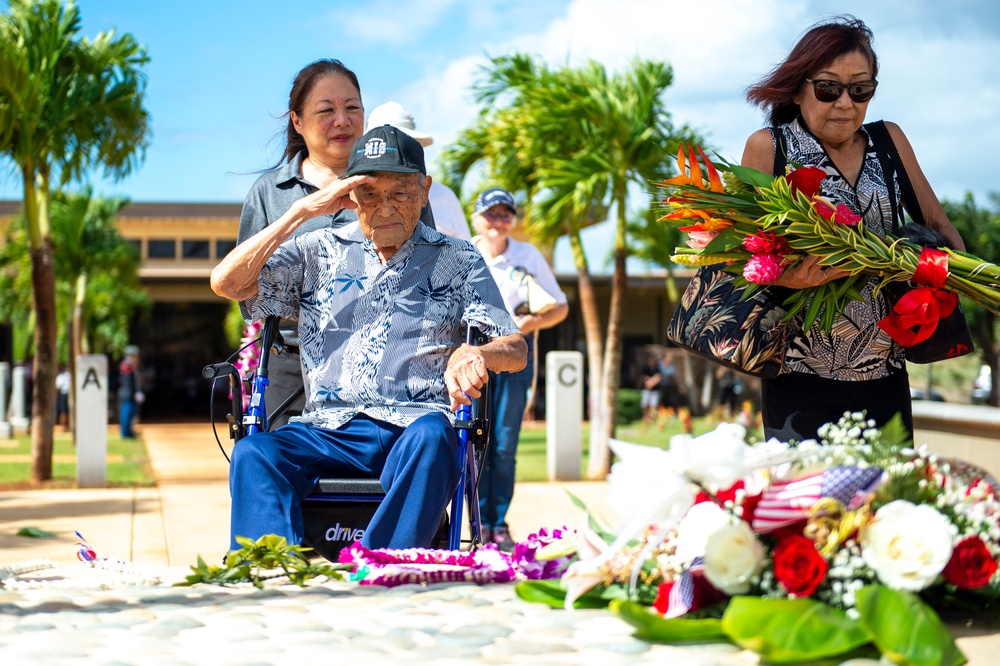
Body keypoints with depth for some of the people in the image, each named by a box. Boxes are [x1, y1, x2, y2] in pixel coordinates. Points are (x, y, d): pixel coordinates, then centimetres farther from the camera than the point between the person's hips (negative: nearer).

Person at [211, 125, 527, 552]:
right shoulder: (320, 252, 19)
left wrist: (475, 355, -18)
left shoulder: (456, 261, 16)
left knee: (429, 438, -38)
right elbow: (226, 283, 7)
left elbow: (516, 350, 8)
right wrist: (302, 211, 3)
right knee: (253, 453, -30)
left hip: (415, 424, -1)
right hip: (329, 428, 2)